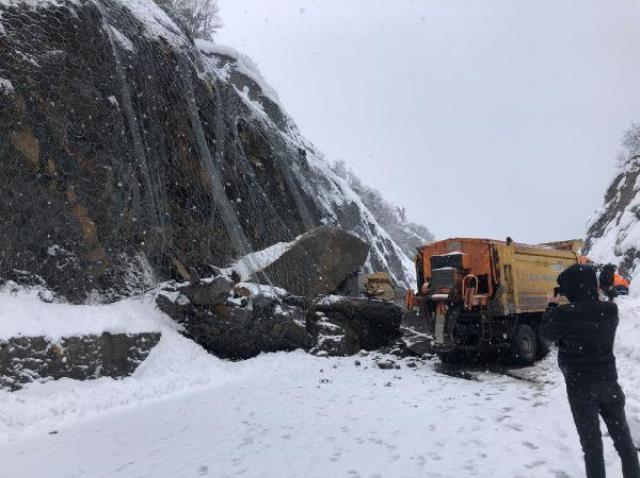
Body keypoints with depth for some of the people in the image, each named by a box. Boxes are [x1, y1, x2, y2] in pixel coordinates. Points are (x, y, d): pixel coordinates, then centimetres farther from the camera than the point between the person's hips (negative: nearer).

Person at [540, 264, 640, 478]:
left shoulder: (565, 313, -19)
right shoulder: (610, 310, -5)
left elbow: (547, 334, -2)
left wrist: (552, 306, 8)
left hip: (580, 384, -4)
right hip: (608, 380, 5)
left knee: (591, 440, 7)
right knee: (622, 436, 19)